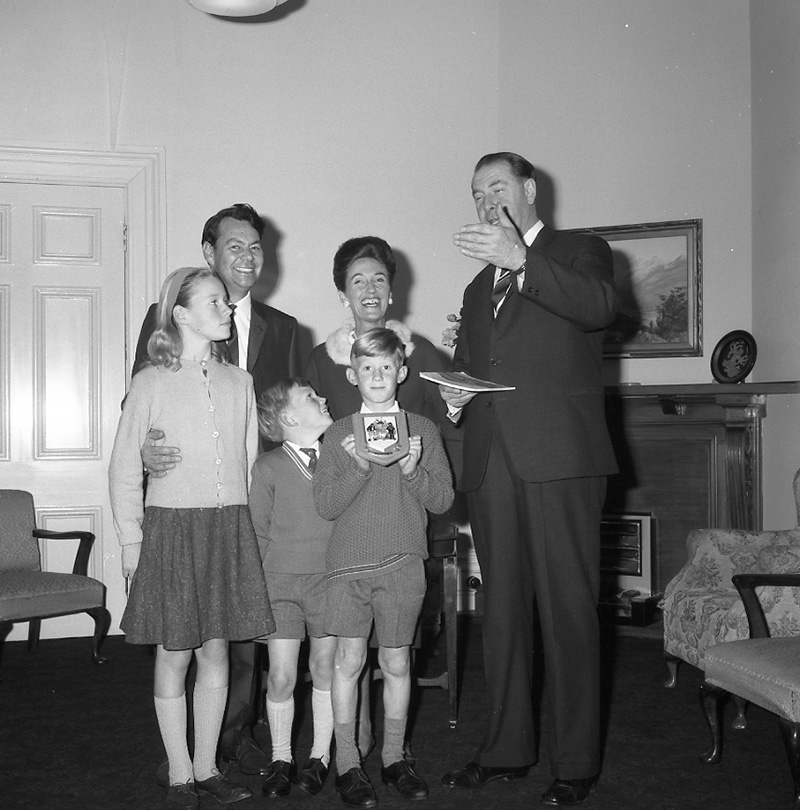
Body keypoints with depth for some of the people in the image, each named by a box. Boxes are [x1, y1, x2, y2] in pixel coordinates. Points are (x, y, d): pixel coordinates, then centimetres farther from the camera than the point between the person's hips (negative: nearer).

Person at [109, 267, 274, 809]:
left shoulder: (239, 382, 7)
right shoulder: (152, 382, -3)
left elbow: (250, 460, 12)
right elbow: (124, 468, -1)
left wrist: (248, 528, 8)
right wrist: (131, 538, -4)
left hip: (231, 528, 3)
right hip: (172, 526, -3)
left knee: (217, 651, 9)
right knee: (175, 654, 4)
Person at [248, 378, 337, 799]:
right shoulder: (267, 467, -4)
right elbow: (258, 531, 2)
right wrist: (264, 584, 0)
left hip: (328, 579, 2)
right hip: (280, 581, -2)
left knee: (325, 669, 9)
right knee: (281, 676, -2)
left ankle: (320, 757, 25)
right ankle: (280, 759, 17)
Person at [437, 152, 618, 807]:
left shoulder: (579, 252, 8)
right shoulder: (479, 286, 26)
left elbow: (600, 307, -14)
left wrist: (521, 260, -23)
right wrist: (454, 395, 7)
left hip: (560, 459, -6)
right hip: (491, 463, 6)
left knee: (568, 611, -4)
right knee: (501, 613, 10)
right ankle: (506, 750, 20)